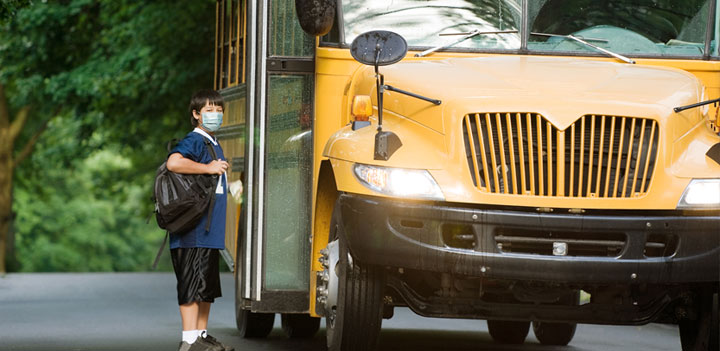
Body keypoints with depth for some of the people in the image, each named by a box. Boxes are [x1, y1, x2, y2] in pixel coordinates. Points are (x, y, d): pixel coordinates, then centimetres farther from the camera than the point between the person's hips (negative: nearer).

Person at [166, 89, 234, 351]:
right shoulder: (194, 141, -10)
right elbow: (173, 163, -30)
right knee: (192, 283, -9)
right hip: (192, 232, -10)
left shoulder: (213, 144, 19)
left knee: (208, 286, 13)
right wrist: (209, 168, -23)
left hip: (210, 232, 10)